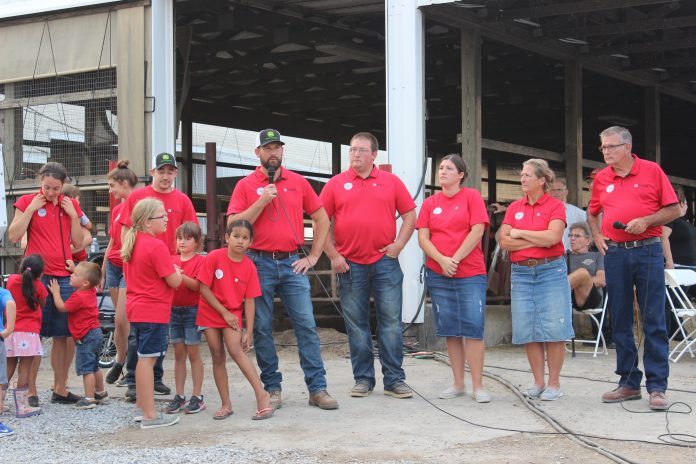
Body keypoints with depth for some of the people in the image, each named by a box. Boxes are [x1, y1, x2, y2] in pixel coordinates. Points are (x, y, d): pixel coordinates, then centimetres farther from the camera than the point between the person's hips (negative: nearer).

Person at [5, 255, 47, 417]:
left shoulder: (11, 280, 1)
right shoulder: (38, 286, -8)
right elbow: (43, 305, 7)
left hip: (10, 331, 5)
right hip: (28, 333, -5)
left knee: (9, 368, 14)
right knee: (25, 369, -3)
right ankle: (23, 407, -2)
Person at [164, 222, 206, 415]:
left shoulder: (200, 261, -5)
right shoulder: (172, 261, 11)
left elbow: (197, 285, -16)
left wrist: (181, 276, -28)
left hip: (192, 311, -5)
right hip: (174, 310, 5)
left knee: (193, 353, -2)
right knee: (179, 353, 8)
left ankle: (197, 397, 3)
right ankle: (179, 396, 12)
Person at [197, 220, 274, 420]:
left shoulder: (249, 267, -8)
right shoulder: (214, 257, -13)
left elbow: (249, 300, -7)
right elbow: (204, 289, -11)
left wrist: (249, 332, -9)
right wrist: (224, 312, -12)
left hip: (233, 314, 0)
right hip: (210, 312, 0)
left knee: (236, 350, -20)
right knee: (217, 357, 3)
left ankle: (262, 394, -18)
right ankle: (225, 404, 8)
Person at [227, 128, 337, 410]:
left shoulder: (298, 182, 9)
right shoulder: (246, 186, 3)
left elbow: (322, 219, 14)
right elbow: (233, 225, -6)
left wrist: (313, 256, 6)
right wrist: (262, 201, -13)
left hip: (292, 263, 1)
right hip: (260, 263, -1)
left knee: (306, 325, -3)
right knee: (262, 329, 2)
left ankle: (317, 388, 0)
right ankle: (272, 388, 11)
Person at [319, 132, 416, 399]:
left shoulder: (391, 182, 6)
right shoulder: (336, 184, 4)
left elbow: (410, 215, 9)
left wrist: (398, 245, -3)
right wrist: (333, 256, -4)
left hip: (385, 262, 0)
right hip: (350, 265, 0)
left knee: (391, 322, 0)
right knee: (356, 324, 6)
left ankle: (394, 380, 5)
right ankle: (363, 379, 14)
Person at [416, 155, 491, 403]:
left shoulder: (472, 197, 1)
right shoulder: (430, 203, 10)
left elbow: (477, 231, -8)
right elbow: (423, 238, 3)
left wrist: (455, 259, -11)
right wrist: (442, 260, -12)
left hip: (470, 273, -3)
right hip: (438, 274, 3)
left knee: (473, 328, -7)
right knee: (450, 330, 6)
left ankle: (478, 386, -4)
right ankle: (458, 384, 13)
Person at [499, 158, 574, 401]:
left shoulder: (555, 206, -1)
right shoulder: (515, 208, 11)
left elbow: (552, 237, -16)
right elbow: (504, 241, 0)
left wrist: (521, 233, -6)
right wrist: (539, 240, -9)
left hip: (551, 271, -4)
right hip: (521, 273, 4)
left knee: (553, 329, -4)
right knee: (528, 330, 4)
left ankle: (554, 383, 2)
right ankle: (538, 382, 12)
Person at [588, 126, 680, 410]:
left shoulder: (652, 171, 0)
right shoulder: (601, 179, 10)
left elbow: (673, 209, 0)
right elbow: (592, 213, 25)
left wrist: (646, 221, -14)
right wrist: (597, 235, 8)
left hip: (647, 250, -4)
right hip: (614, 253, 4)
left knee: (654, 321, -4)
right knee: (620, 321, 6)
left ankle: (657, 387, -2)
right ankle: (629, 383, 15)